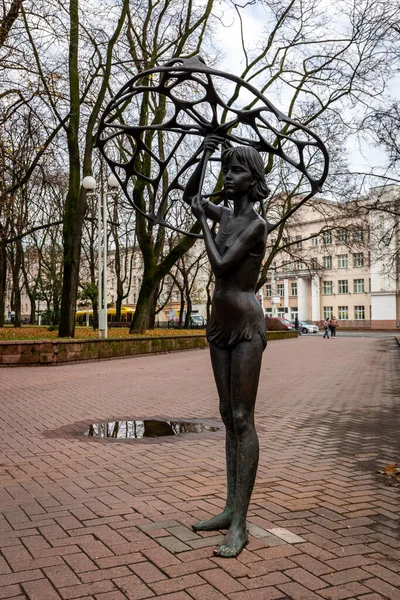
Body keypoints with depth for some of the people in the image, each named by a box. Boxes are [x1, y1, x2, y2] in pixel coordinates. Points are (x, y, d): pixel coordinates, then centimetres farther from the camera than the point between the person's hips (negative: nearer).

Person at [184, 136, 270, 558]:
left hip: (246, 328, -8)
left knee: (243, 420, -8)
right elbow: (189, 195, 26)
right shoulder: (226, 216, 12)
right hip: (220, 326, 8)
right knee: (228, 417, 10)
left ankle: (239, 525, -2)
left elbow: (220, 266, -18)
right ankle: (231, 510, 19)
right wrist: (204, 157, 12)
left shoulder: (257, 225, -10)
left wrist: (202, 221, -6)